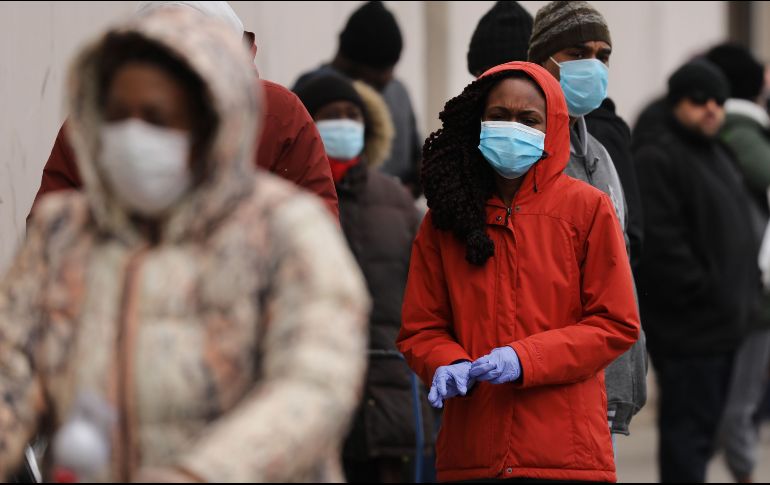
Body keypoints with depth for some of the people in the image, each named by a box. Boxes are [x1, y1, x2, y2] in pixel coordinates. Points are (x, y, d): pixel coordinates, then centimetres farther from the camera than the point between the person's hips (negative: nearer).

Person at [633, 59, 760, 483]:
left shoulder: (716, 155, 20)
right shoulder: (656, 158, -14)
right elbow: (659, 242, -23)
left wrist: (744, 291, 15)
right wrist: (702, 293, -20)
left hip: (721, 323, 10)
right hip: (687, 327, -10)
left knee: (705, 428, 15)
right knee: (688, 429, -9)